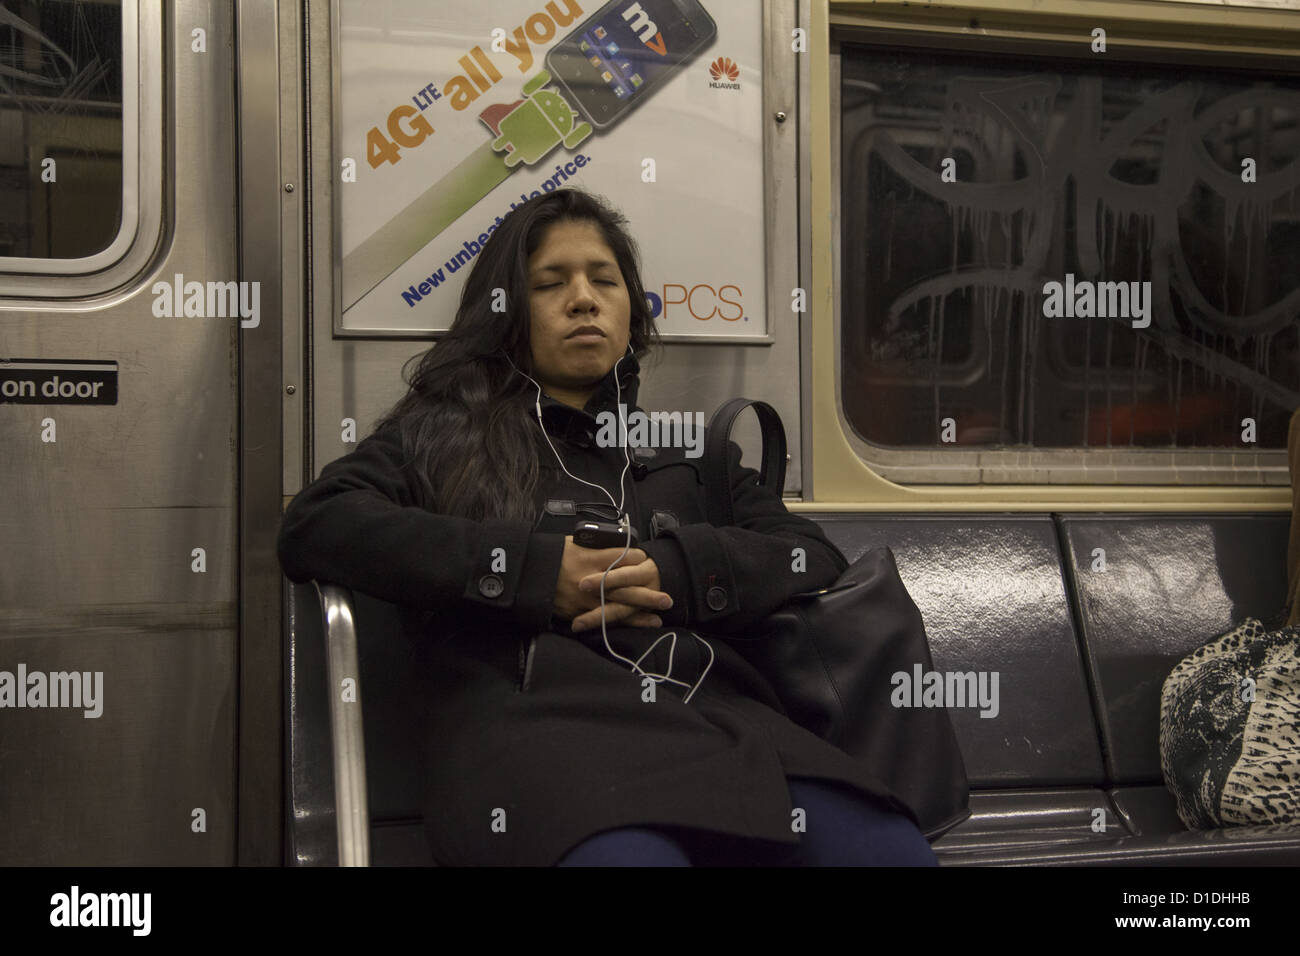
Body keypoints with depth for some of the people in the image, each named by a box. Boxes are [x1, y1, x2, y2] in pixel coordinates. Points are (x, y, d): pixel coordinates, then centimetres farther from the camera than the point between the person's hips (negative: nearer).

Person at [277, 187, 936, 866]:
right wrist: (537, 571, -4)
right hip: (534, 716, -3)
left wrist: (671, 570, -2)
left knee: (894, 851, -29)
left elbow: (818, 560, 19)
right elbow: (311, 527, 4)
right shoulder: (444, 435, 22)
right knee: (628, 850, -41)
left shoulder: (687, 453, 32)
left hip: (713, 711, 4)